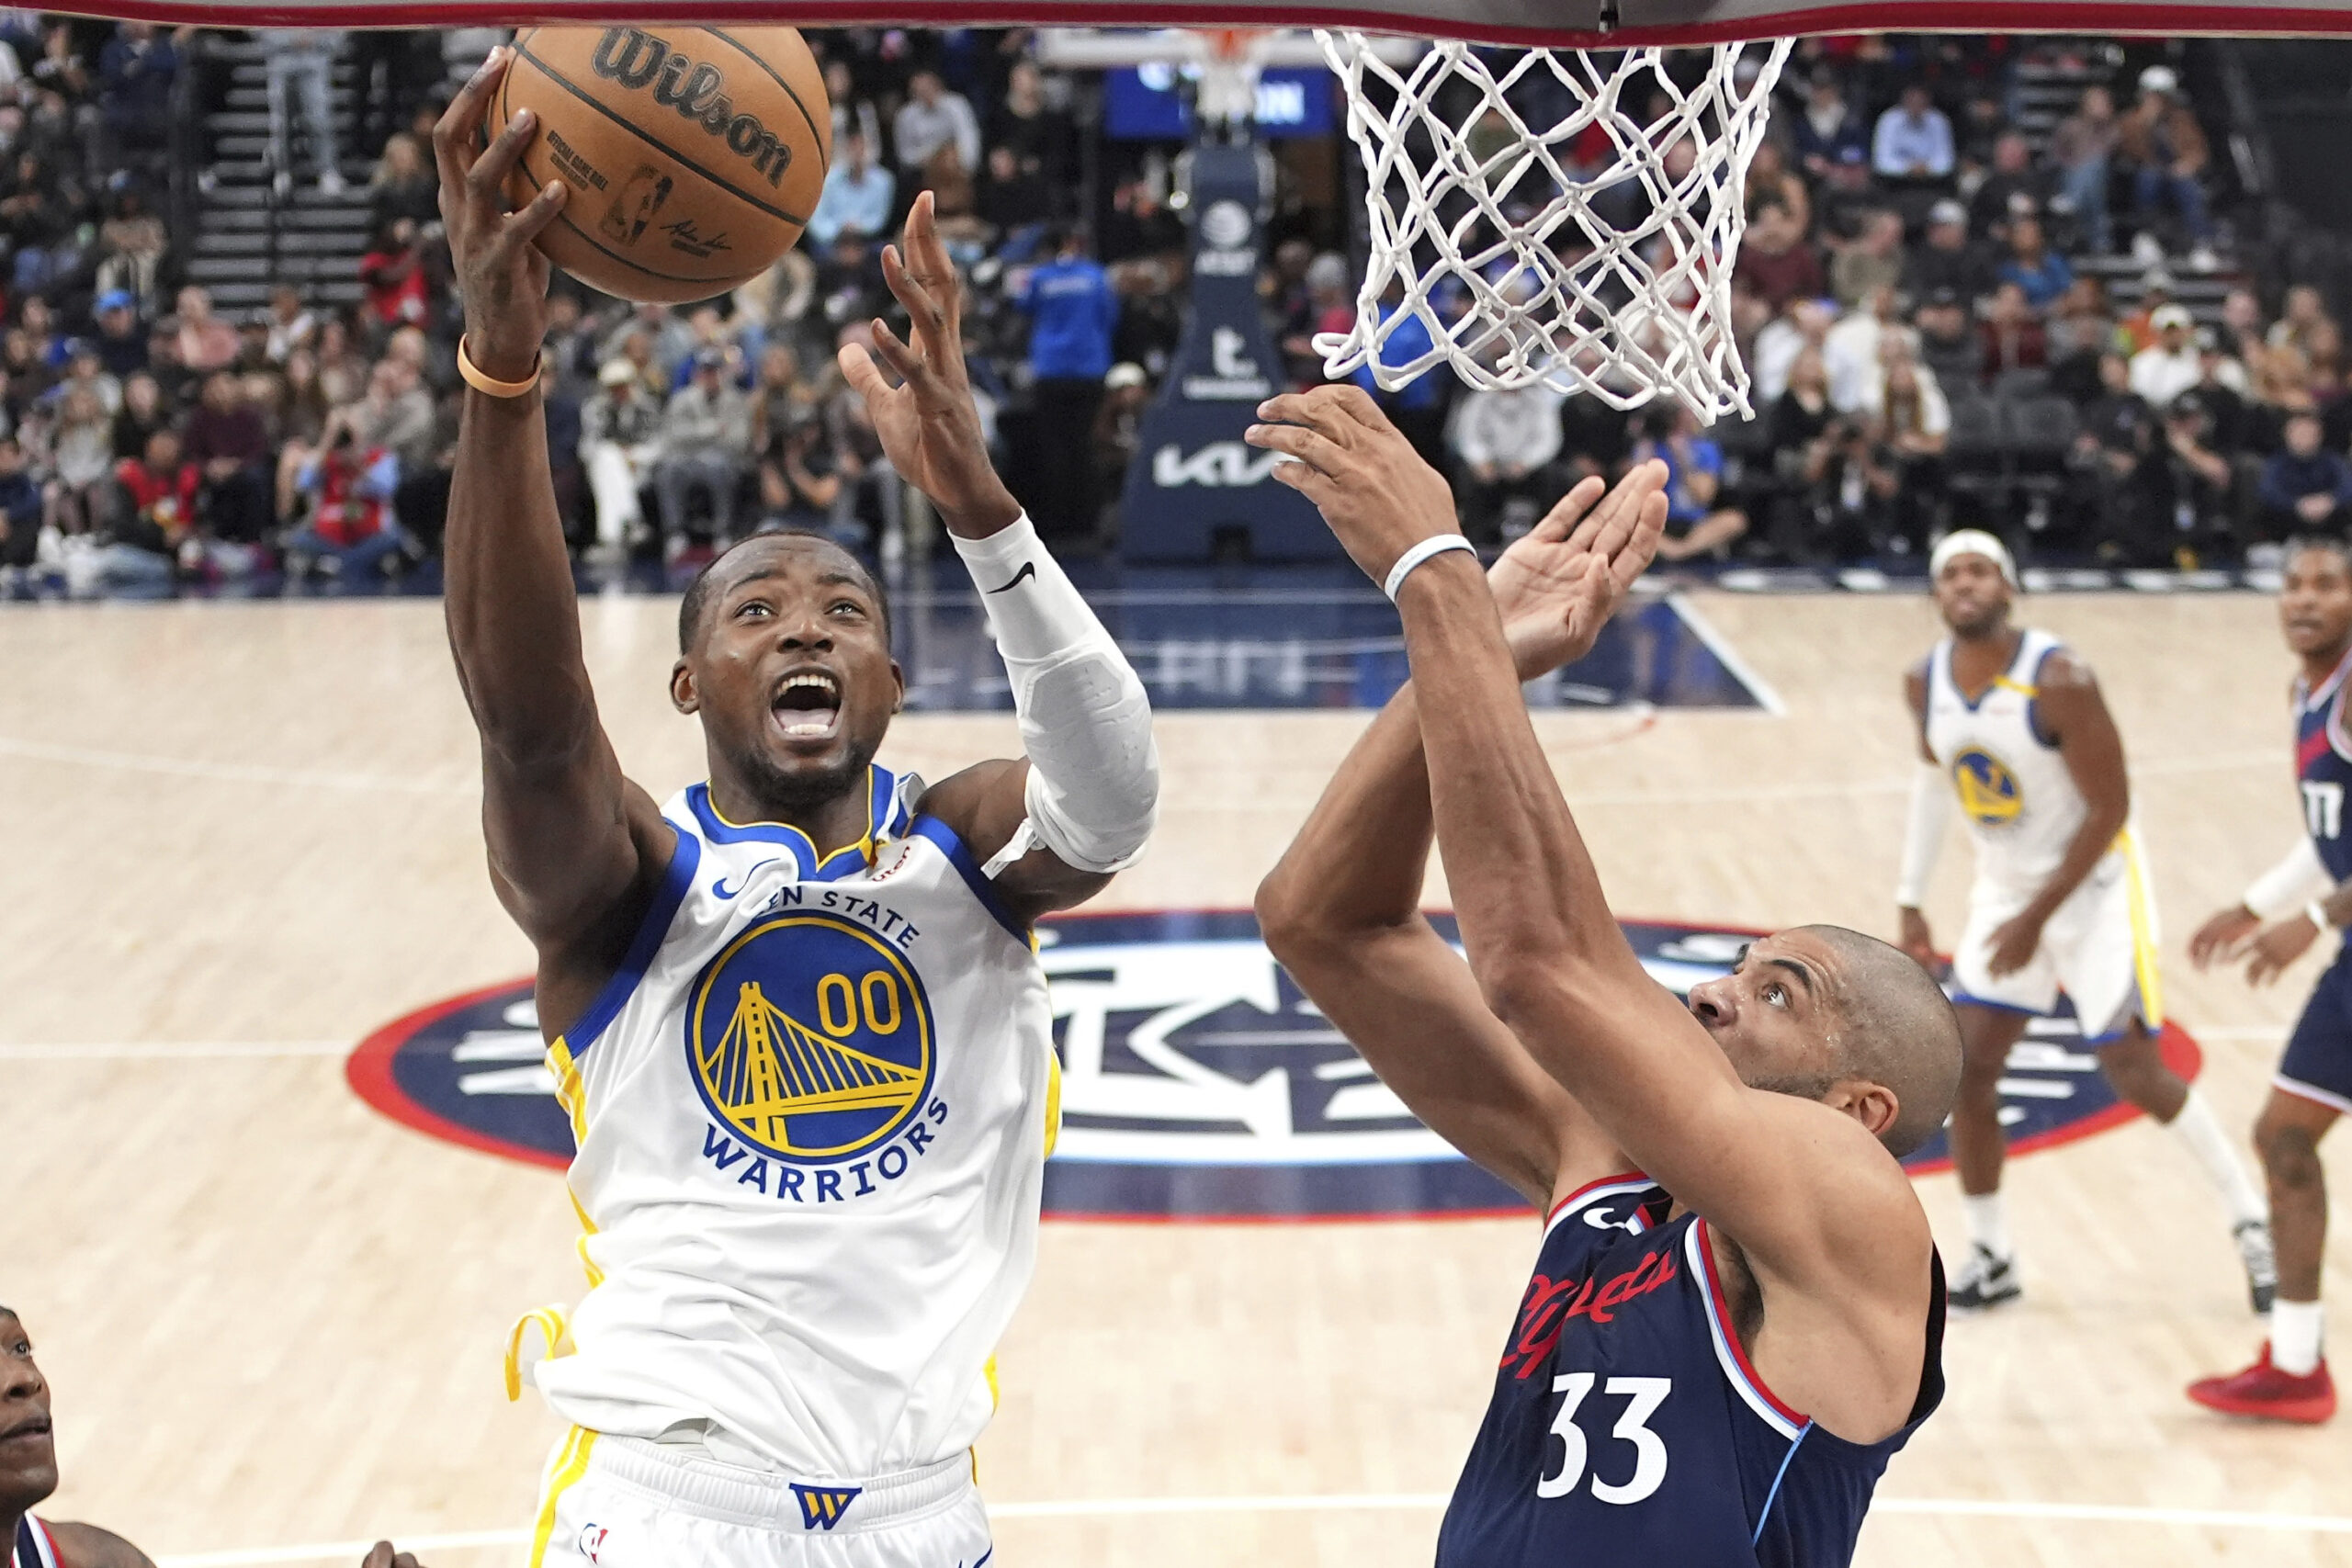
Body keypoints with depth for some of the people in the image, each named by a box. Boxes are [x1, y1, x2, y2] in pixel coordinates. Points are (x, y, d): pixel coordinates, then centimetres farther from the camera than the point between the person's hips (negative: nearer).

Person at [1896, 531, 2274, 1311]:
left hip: (2092, 886, -6)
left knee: (2136, 1076, -7)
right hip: (2004, 887, 6)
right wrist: (1910, 900, 12)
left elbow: (2109, 811, -21)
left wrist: (2037, 918, -20)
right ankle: (1989, 1258, 13)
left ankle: (2250, 1222, 14)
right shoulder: (1924, 683, -6)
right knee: (1969, 1070, -1)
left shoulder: (2059, 679, -25)